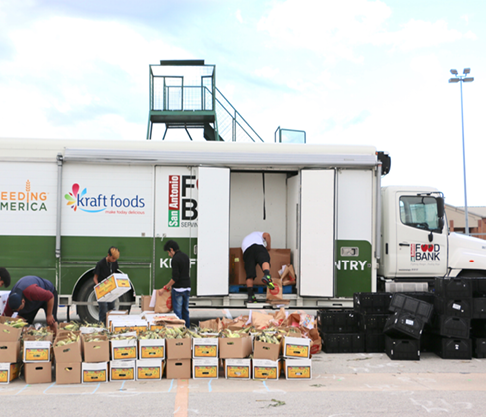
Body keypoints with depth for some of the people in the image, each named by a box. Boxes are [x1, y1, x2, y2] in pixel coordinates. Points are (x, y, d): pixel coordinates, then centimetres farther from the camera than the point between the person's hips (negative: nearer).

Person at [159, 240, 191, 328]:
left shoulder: (175, 259, -16)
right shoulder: (186, 256, 11)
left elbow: (175, 277, -20)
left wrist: (165, 288, -13)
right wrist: (171, 285, 21)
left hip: (178, 289, -8)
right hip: (187, 288, 8)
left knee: (178, 311, -2)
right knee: (185, 311, 14)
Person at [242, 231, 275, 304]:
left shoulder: (244, 241, 47)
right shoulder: (258, 233, 38)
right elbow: (267, 235, 17)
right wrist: (269, 247, 24)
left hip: (246, 250, 3)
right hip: (258, 246, -3)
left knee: (250, 275, -3)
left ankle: (250, 295, -14)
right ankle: (267, 276, -58)